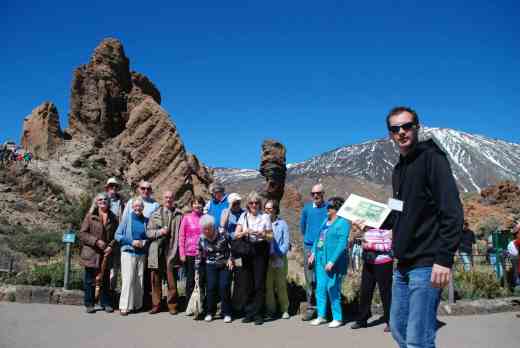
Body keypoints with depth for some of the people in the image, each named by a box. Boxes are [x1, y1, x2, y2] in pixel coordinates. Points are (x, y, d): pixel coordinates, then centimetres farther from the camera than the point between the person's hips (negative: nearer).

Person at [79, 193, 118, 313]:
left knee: (105, 280, 9)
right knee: (90, 280, 5)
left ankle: (106, 303, 20)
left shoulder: (113, 218, 7)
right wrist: (96, 241, -15)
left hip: (106, 254, 2)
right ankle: (89, 304, 17)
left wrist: (111, 246, -6)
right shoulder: (90, 216, -1)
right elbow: (82, 233, -4)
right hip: (91, 253, -2)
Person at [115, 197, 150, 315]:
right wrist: (131, 242, -11)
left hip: (142, 254, 3)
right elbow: (117, 235, -1)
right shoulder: (127, 218, -1)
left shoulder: (145, 220, 6)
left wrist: (144, 242, -4)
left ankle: (137, 305, 15)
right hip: (128, 252, -3)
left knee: (140, 280, 5)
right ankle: (124, 306, -2)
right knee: (128, 279, -8)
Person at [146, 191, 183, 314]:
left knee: (172, 280, 0)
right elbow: (148, 232, 8)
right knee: (155, 280, 7)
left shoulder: (179, 214, 4)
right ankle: (156, 305, 19)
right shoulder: (155, 215, 13)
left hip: (171, 251, -2)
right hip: (156, 251, 3)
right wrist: (160, 232, -10)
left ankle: (172, 305, 12)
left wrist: (180, 250, -7)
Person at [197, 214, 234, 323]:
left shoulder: (223, 235, -13)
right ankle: (210, 312, 11)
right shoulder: (202, 239, -4)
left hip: (225, 265, -2)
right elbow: (199, 256, 5)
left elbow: (232, 247, 0)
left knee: (224, 287, -9)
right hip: (211, 266, 2)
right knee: (211, 287, -7)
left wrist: (230, 259, -5)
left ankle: (226, 313, 5)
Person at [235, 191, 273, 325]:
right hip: (247, 250, 2)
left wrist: (263, 234, -15)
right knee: (248, 283, 5)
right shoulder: (243, 216, 10)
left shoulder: (265, 216, 4)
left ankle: (258, 314, 4)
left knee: (259, 283, -4)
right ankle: (249, 313, 16)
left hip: (261, 250, -2)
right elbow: (236, 235, 4)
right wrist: (245, 232, -14)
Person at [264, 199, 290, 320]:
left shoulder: (282, 224, 2)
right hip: (266, 259, 1)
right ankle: (270, 310, 15)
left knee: (281, 285, 2)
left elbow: (286, 243, 0)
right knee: (268, 285, 4)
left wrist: (278, 254, -10)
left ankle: (285, 310, 14)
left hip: (280, 259, -1)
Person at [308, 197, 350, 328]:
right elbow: (318, 237, 19)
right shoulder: (326, 220, 13)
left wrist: (332, 261, -21)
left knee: (332, 289, -3)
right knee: (320, 288, 9)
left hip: (333, 260, -7)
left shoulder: (343, 222, -11)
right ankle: (321, 316, 19)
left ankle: (338, 318, 11)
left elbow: (342, 244, -17)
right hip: (320, 258, 7)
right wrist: (313, 253, 9)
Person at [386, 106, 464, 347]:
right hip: (403, 265, 8)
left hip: (426, 264, -8)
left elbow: (452, 212, -16)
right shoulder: (399, 169, 17)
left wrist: (444, 258, -22)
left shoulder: (431, 157, -8)